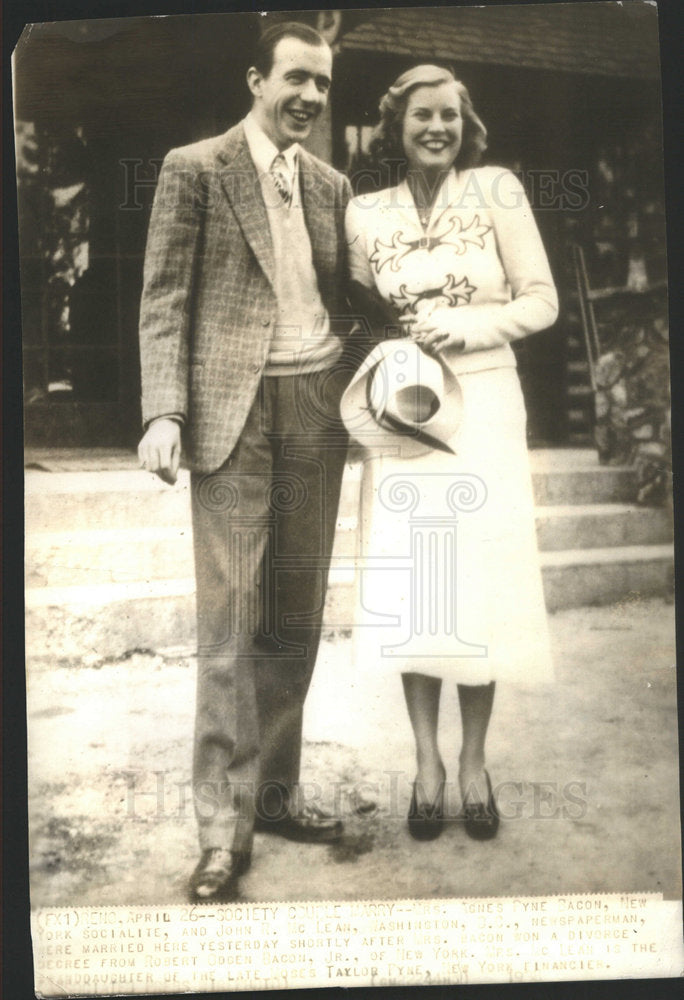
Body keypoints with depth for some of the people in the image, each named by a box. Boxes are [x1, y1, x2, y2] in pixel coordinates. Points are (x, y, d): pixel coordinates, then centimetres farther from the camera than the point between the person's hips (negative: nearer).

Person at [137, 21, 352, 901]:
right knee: (231, 620, -5)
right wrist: (163, 412, -14)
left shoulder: (330, 184, 19)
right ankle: (223, 827, 6)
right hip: (234, 407, -5)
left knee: (296, 615, 7)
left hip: (317, 408, 5)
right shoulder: (195, 168, 4)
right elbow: (164, 301, -2)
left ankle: (275, 792, 21)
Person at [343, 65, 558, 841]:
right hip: (405, 412, 2)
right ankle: (427, 759, 18)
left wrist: (470, 325, -16)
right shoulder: (365, 213, 6)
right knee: (408, 586, 1)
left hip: (483, 408, -1)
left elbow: (542, 300, 0)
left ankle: (473, 761, 19)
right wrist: (386, 379, -7)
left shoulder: (495, 190, 1)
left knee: (481, 582, 1)